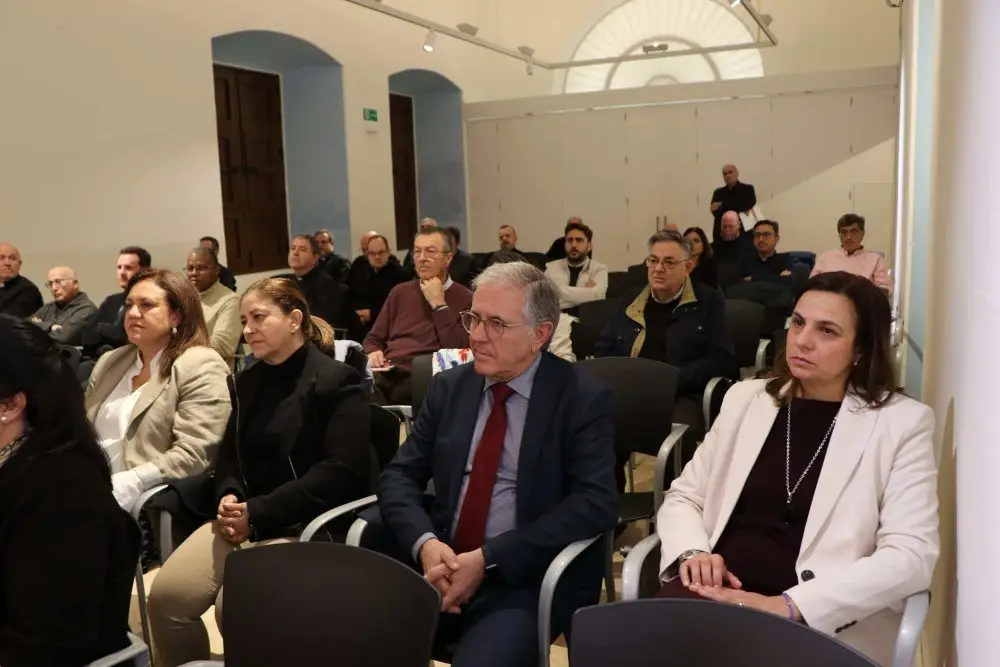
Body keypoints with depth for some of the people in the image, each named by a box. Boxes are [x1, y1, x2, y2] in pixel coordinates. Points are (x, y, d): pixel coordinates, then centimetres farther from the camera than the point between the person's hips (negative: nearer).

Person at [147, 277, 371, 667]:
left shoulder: (336, 381, -8)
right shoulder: (249, 381, 16)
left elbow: (341, 472, -17)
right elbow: (229, 453, 20)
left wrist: (260, 513, -19)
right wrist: (228, 496, -4)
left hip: (305, 525, -7)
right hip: (243, 517, 7)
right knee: (166, 595, -11)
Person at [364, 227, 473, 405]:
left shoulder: (465, 299, 5)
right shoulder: (400, 292, 21)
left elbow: (458, 350, -9)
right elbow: (373, 339, 25)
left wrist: (439, 304, -7)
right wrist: (373, 353, 1)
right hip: (386, 373, 4)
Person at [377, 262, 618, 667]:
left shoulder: (583, 398, -4)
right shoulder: (450, 387, 9)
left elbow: (596, 502, -13)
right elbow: (399, 475, 7)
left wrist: (488, 558, -19)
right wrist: (424, 543, -14)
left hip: (528, 581, -3)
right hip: (441, 566, 4)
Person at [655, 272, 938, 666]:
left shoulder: (903, 422, 2)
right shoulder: (747, 398, 13)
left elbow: (911, 556, -7)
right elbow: (682, 497, 16)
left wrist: (790, 606, -18)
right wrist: (692, 552, -6)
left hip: (823, 620, -2)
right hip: (717, 591, 3)